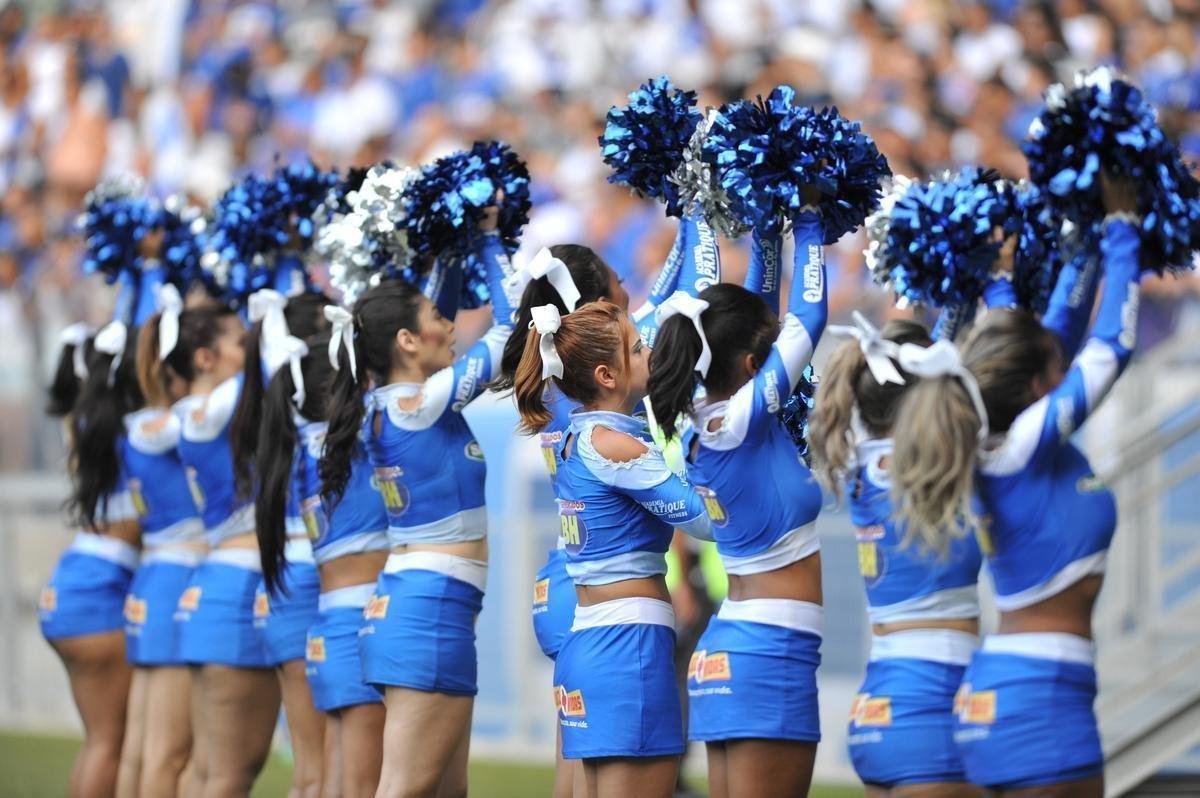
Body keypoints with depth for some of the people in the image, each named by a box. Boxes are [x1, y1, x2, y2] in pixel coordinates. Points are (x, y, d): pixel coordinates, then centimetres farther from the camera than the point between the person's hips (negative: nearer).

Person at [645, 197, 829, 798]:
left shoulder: (698, 421, 7)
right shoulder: (740, 420, -14)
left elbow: (763, 315, 18)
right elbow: (807, 317, -7)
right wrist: (808, 217, 4)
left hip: (725, 643, 9)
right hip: (771, 652, -9)